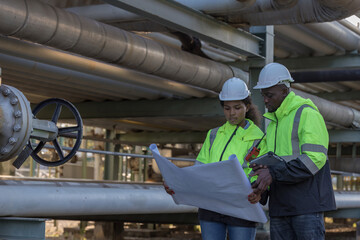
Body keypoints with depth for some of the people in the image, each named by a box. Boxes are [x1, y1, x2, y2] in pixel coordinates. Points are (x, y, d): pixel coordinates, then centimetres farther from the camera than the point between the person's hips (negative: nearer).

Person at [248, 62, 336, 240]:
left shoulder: (307, 114, -5)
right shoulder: (273, 122, 21)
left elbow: (314, 159, -16)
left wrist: (273, 173, -21)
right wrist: (262, 168, 1)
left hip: (307, 202, -8)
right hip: (280, 205, 8)